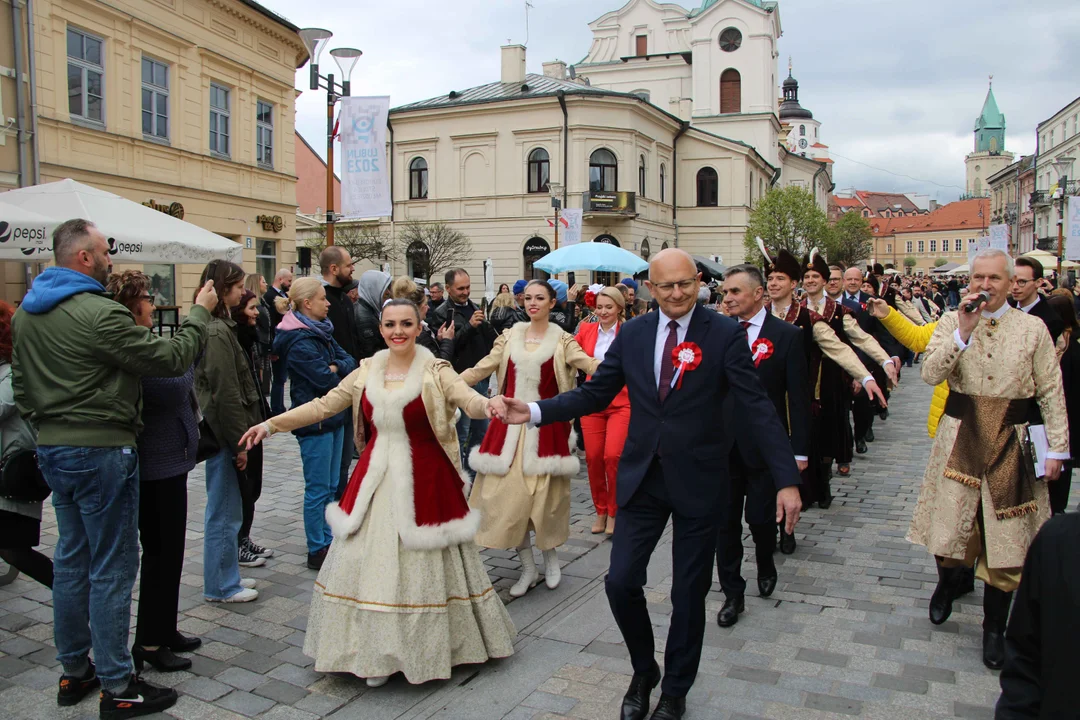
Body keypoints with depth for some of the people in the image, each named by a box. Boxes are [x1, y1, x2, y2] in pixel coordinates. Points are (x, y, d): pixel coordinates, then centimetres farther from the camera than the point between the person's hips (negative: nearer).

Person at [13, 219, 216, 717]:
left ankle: (74, 671, 30)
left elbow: (21, 383, 18)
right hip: (101, 452, -9)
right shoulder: (101, 314, -20)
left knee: (71, 559, 18)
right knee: (112, 567, 0)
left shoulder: (26, 314, 9)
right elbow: (171, 358, -17)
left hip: (52, 448, 9)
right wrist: (200, 312, -5)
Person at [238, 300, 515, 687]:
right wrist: (270, 424, 4)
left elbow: (468, 397, -20)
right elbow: (323, 405, 9)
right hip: (375, 481, 4)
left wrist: (491, 406, -43)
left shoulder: (436, 372, -6)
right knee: (372, 561, 7)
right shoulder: (367, 371, 6)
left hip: (424, 481, -4)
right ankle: (377, 651, 24)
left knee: (421, 564, 3)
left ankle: (429, 647, 23)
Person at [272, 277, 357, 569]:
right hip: (314, 421, -9)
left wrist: (335, 367, -16)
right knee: (318, 489, 1)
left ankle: (328, 542, 27)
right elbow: (326, 381, -22)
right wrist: (342, 376, -2)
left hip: (333, 417, 9)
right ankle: (317, 551, 13)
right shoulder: (299, 342, -17)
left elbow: (349, 362, 5)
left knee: (331, 486, 16)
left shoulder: (321, 332, 11)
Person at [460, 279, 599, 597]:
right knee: (508, 493, 1)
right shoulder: (510, 337, 10)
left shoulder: (562, 340, 2)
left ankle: (550, 554, 30)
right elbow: (480, 369, 6)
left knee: (544, 494, 1)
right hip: (509, 423, 3)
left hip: (545, 425, -2)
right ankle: (528, 567, 18)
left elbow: (591, 365, -12)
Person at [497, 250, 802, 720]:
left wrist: (788, 479, -18)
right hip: (642, 478, 3)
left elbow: (757, 409, -12)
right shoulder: (632, 335, 2)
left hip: (698, 480, -2)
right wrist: (534, 412, -8)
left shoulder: (726, 335, -8)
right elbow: (594, 394, 4)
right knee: (621, 582, 2)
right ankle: (643, 671, 32)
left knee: (689, 594, 10)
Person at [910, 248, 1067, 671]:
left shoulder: (1033, 328, 1)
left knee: (1006, 539, 4)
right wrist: (963, 332, -22)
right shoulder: (952, 323, 0)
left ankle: (994, 628, 20)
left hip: (1011, 443, 0)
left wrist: (1057, 447, 0)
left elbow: (1051, 392, 3)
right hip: (959, 438, 0)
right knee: (949, 524, 7)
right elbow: (930, 374, -13)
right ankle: (947, 583, 40)